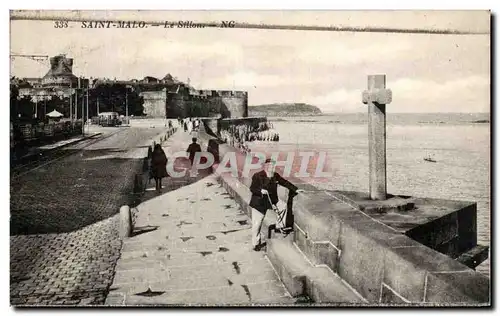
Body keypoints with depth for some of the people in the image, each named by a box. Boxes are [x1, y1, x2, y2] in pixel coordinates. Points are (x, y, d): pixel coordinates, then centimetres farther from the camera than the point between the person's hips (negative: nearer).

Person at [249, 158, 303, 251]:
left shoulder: (275, 176, 2)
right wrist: (260, 190, -31)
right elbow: (252, 188, -13)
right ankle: (256, 244, 16)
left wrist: (295, 189, 9)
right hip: (258, 203, -5)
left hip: (267, 203, 5)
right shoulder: (257, 176, -14)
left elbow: (285, 182, 9)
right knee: (256, 223, 3)